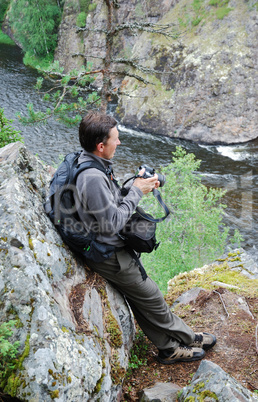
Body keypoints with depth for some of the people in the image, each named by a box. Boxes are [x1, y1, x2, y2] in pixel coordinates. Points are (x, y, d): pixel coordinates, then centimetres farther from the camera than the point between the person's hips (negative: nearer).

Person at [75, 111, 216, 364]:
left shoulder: (86, 162, 0)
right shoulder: (93, 177, -32)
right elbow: (112, 223, -26)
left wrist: (136, 184, 0)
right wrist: (136, 192, -17)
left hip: (107, 247, 10)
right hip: (108, 255, -10)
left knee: (140, 299, 18)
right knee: (151, 298, 8)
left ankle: (169, 348, 31)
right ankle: (187, 338, 28)